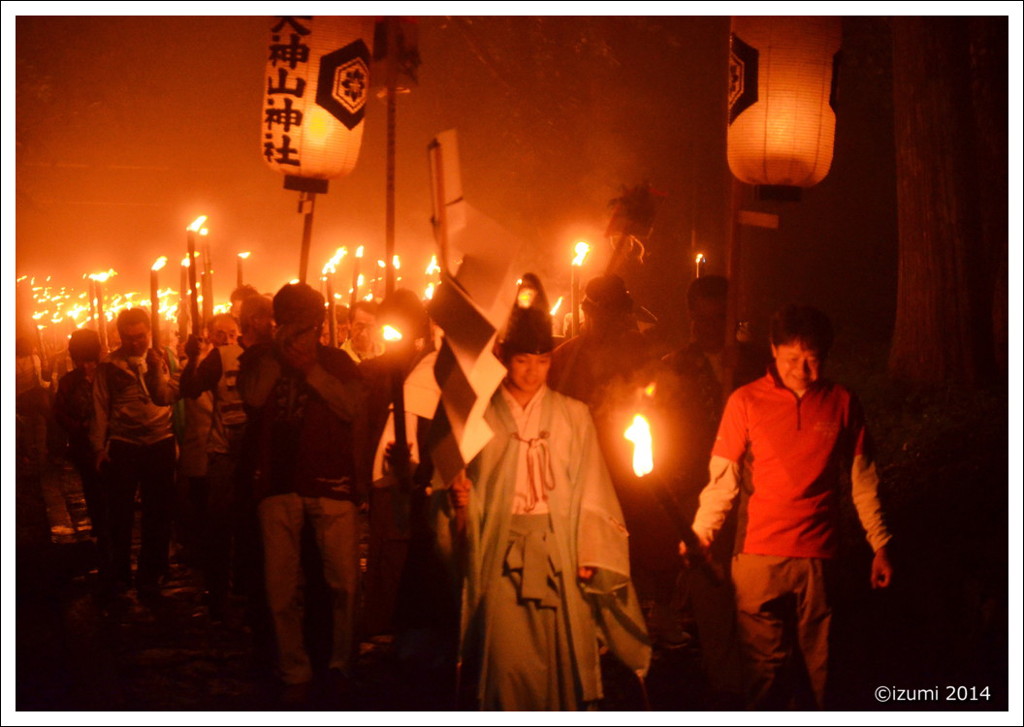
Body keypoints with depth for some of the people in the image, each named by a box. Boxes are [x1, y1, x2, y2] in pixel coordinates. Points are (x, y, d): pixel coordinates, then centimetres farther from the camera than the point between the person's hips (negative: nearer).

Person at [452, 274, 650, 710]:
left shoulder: (573, 416, 9)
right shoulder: (482, 418, 7)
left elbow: (589, 490, 6)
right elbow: (469, 500, 12)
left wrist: (587, 555, -1)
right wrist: (462, 500, -11)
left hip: (560, 552, 1)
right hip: (502, 553, -1)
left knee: (563, 654, -1)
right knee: (508, 658, -7)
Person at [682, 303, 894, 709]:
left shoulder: (842, 403, 4)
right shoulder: (746, 401, 0)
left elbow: (863, 481, 10)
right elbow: (722, 477, 1)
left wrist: (880, 545, 9)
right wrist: (700, 532, -8)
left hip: (818, 555, 1)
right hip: (758, 555, -1)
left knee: (823, 665, 5)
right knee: (766, 663, 5)